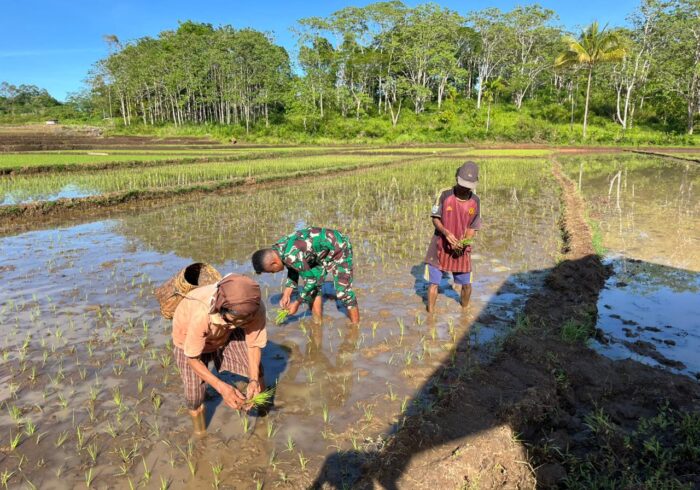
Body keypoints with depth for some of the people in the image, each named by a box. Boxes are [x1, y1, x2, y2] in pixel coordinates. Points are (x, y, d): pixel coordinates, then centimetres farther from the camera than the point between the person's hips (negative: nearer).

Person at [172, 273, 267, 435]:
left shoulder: (255, 308, -36)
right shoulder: (202, 314, -44)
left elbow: (254, 344, -18)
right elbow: (192, 359, -29)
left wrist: (254, 380, -30)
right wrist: (222, 387, -35)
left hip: (227, 334, 3)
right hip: (189, 339, -2)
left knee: (257, 372, -4)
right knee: (194, 393, -5)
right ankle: (200, 436, 26)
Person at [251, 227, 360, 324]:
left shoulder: (291, 255, -34)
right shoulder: (278, 249, -6)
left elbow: (310, 279, -24)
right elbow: (293, 270, 8)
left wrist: (297, 304, -12)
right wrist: (286, 295, 1)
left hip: (338, 248, -9)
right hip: (322, 252, 9)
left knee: (343, 291, -10)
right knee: (312, 288, 5)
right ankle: (318, 323, 17)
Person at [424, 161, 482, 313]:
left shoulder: (475, 201, -6)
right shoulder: (444, 195, -13)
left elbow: (472, 228, -1)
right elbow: (435, 219, -8)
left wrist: (464, 241, -21)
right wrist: (446, 232, -26)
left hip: (461, 249, 2)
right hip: (440, 246, -2)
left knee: (466, 284, 11)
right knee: (434, 283, 2)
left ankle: (465, 309, 39)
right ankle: (430, 313, 21)